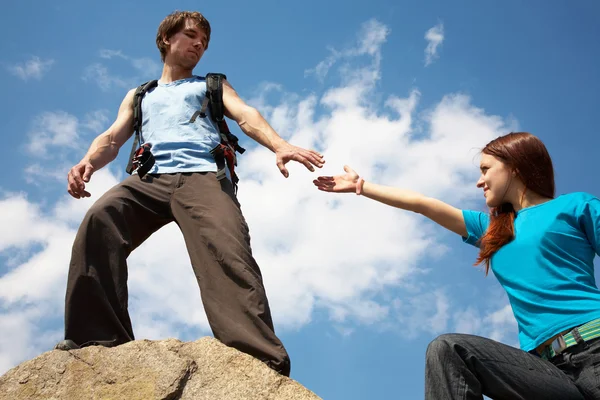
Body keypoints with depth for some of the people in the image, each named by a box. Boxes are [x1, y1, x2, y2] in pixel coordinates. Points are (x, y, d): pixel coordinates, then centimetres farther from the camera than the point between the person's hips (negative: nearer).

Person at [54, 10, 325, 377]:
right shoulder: (139, 96, 36)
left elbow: (246, 116, 11)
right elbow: (113, 138, 22)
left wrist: (279, 146, -13)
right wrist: (88, 163, -5)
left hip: (203, 176, -2)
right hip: (151, 178, 2)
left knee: (226, 250, -31)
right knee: (99, 220, -30)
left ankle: (261, 362, -45)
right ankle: (97, 342, -33)